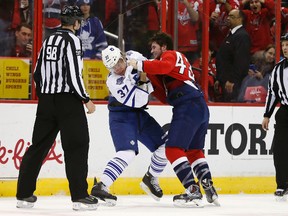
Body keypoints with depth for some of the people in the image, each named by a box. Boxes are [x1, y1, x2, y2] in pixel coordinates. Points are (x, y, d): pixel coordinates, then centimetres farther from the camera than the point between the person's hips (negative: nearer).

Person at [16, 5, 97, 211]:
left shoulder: (49, 40, 14)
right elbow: (73, 75, -17)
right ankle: (80, 196, -7)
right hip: (67, 99, -7)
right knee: (77, 146, -3)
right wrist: (87, 100, -9)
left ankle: (24, 194, 13)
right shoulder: (72, 40, -10)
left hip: (46, 99, 7)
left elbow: (38, 73, 17)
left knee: (39, 145, 11)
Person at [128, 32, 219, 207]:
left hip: (188, 107, -10)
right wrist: (151, 82, 15)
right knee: (194, 151, 22)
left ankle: (193, 192, -18)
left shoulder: (170, 55, 7)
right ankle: (210, 190, 17)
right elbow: (167, 97, 23)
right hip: (201, 107, 10)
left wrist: (140, 65, -16)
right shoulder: (178, 61, 33)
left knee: (173, 149, -11)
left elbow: (163, 67, -21)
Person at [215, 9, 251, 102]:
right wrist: (219, 79, 21)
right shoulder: (231, 35, 20)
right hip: (225, 81, 10)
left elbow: (240, 61, -21)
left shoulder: (242, 36, -13)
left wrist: (231, 80, -23)